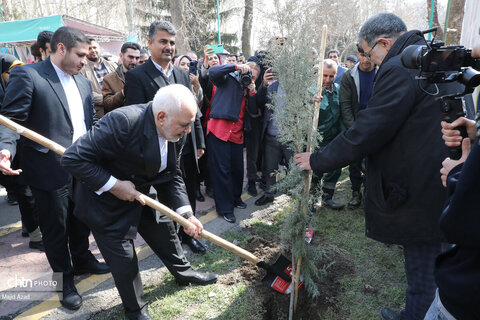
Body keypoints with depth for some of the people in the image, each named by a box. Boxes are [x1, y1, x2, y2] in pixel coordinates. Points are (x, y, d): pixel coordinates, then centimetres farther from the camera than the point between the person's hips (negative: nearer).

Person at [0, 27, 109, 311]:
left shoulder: (83, 82, 10)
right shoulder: (27, 76, -11)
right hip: (51, 169, -6)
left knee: (82, 219, 21)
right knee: (56, 226, 11)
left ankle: (82, 259, 43)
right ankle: (64, 277, 29)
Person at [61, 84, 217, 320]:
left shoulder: (176, 132, -12)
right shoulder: (123, 122, -34)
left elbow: (172, 177, -4)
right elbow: (73, 159, -31)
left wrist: (186, 214, -13)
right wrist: (114, 185, -30)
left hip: (140, 195, 6)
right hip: (107, 203, -6)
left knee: (165, 233, 21)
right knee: (124, 260, 5)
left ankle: (183, 272, 50)